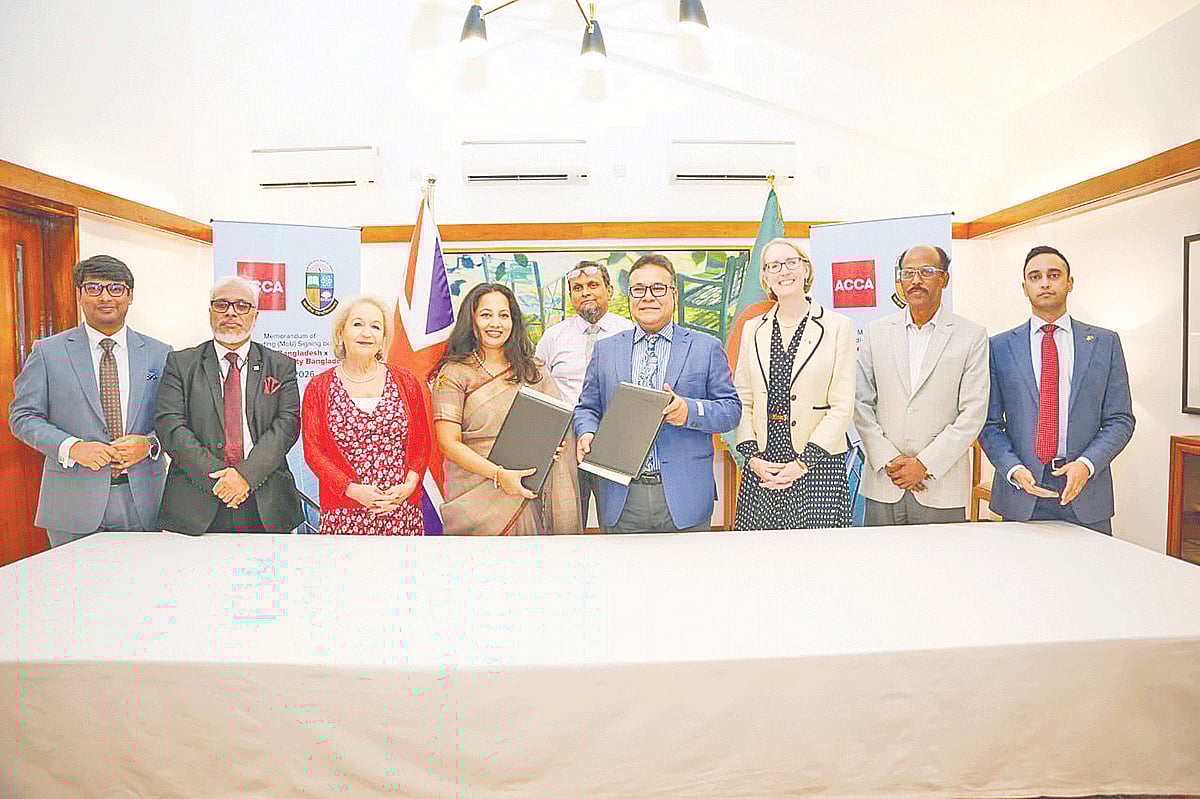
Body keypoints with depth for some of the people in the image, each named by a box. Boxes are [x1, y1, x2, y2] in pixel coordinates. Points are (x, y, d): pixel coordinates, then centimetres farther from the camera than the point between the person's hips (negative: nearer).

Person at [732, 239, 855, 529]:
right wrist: (752, 457, -4)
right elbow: (742, 401, 9)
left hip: (817, 465, -2)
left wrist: (802, 463, -11)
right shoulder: (752, 329, 11)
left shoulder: (838, 326, 1)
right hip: (761, 469, 3)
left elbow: (842, 407, -4)